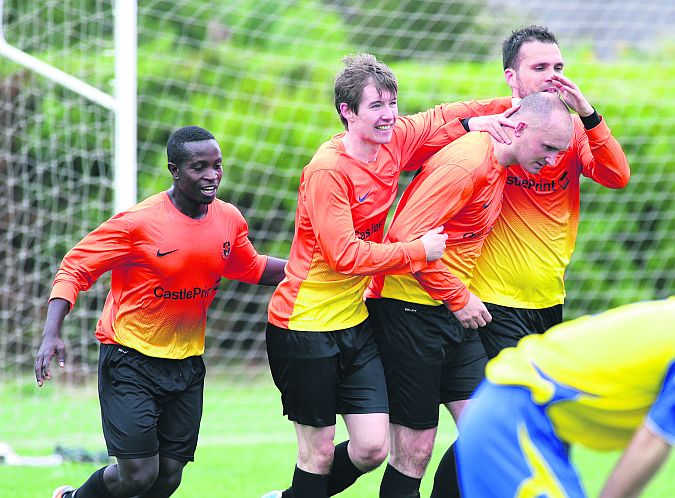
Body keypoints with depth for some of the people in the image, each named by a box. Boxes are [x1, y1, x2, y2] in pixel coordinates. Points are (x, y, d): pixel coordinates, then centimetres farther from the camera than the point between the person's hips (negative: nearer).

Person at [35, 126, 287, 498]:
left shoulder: (229, 220, 0)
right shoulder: (139, 222, -17)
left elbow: (251, 268, 20)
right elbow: (75, 268, -13)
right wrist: (52, 334, -25)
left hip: (187, 365, 6)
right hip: (130, 361, -6)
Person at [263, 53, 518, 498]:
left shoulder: (395, 141, 1)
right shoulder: (327, 170, -20)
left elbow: (440, 120, 21)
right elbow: (345, 255, -23)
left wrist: (478, 119, 1)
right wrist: (418, 252, -16)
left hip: (354, 320, 7)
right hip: (305, 324, -7)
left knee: (373, 448, 2)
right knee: (320, 450, -1)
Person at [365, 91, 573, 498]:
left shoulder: (497, 165, 9)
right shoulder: (467, 164, -20)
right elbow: (407, 236, -24)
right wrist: (458, 298, -17)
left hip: (453, 314, 9)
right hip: (410, 310, -9)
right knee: (415, 449, -4)